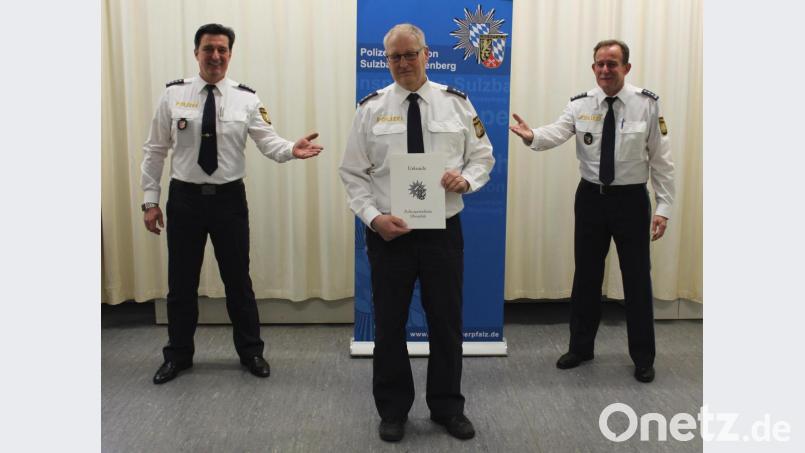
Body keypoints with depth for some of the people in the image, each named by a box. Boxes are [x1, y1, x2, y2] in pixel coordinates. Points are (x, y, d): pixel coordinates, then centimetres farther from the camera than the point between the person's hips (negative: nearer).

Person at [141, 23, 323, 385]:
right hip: (184, 198, 1)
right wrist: (150, 200, -2)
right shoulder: (173, 94, -2)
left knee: (238, 280, 10)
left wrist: (292, 150, -33)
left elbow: (269, 142, -10)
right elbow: (155, 151, 2)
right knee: (181, 282, 11)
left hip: (229, 199, 0)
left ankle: (250, 352, 27)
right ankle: (178, 355, 29)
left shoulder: (246, 98, -2)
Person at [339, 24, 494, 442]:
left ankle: (447, 408, 30)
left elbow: (483, 156, 7)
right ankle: (392, 410, 28)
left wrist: (466, 179, -15)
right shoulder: (371, 108, 0)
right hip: (387, 232, 0)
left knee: (446, 323, 11)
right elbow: (354, 174, 0)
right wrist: (373, 217, -15)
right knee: (388, 325, 9)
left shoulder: (456, 103, 2)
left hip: (443, 231, 1)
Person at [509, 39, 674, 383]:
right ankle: (580, 347, 29)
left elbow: (661, 158, -5)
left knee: (637, 278, 6)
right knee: (586, 276, 12)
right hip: (591, 197, 2)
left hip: (631, 200, -2)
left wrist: (663, 207, -10)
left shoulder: (647, 104, -7)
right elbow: (556, 133, -22)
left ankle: (643, 357, 22)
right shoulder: (580, 105, -3)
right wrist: (531, 136, -45)